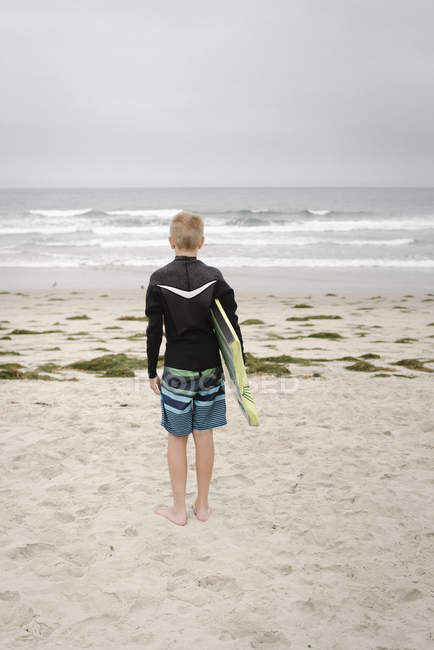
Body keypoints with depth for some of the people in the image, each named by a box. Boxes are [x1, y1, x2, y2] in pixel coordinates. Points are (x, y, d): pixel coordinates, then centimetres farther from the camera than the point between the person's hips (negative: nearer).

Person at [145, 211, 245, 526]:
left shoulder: (159, 279, -7)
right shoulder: (214, 277, -3)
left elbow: (154, 330, -6)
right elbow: (232, 324, -4)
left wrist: (152, 371, 3)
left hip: (177, 370, -2)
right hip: (210, 368, 2)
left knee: (177, 437, 9)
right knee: (204, 434, 12)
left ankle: (179, 508, 17)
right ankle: (203, 505, 23)